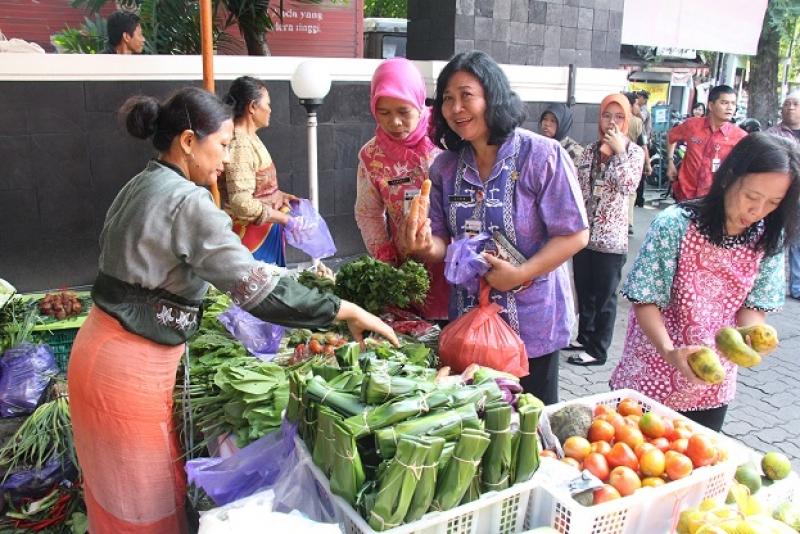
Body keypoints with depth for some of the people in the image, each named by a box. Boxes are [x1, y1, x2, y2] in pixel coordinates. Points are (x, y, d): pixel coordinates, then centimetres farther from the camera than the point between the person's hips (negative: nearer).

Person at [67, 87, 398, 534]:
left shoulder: (142, 186, 9)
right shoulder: (186, 201, -21)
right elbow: (259, 286, -26)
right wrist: (349, 311, -20)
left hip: (107, 349, 9)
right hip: (130, 367, -9)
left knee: (122, 497, 24)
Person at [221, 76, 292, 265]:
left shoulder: (249, 138, 9)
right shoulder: (239, 144, -21)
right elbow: (241, 203, -28)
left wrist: (279, 195, 7)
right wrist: (284, 218, -21)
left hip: (264, 231, 9)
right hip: (251, 234, -9)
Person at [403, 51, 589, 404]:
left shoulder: (543, 156, -14)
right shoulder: (445, 167, 2)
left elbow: (574, 234, -13)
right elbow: (443, 241, 5)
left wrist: (520, 275, -22)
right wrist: (428, 247, -19)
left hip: (532, 323, -4)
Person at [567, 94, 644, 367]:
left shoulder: (634, 151, -4)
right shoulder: (591, 150, 7)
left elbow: (628, 187, -20)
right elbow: (578, 188, 10)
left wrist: (619, 151, -21)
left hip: (611, 237, -4)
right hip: (583, 232, 5)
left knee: (604, 296, 6)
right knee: (584, 291, 15)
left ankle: (597, 350, 18)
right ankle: (584, 338, 32)